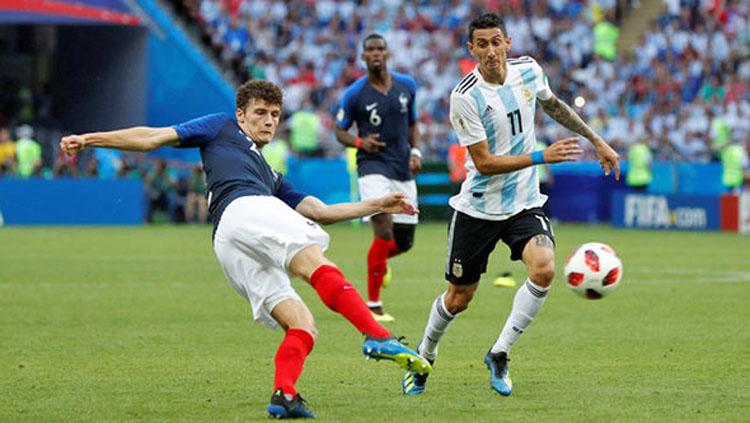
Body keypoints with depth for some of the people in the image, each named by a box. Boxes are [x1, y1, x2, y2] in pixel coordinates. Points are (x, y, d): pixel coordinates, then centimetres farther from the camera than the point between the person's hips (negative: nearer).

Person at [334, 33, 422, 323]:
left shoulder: (407, 86, 7)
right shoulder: (355, 94, -5)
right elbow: (340, 131, 4)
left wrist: (415, 151, 2)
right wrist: (359, 142, -16)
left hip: (403, 170, 5)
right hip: (373, 167, -5)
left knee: (404, 242, 7)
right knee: (385, 231, -22)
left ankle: (379, 259, 44)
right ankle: (373, 304, -14)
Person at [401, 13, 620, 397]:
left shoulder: (527, 70, -4)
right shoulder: (465, 97, -20)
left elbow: (553, 105, 19)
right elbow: (485, 163, -20)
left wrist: (597, 142, 23)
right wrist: (542, 157, -26)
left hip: (524, 203, 3)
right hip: (478, 207, -3)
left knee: (543, 268, -24)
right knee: (459, 298, 6)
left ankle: (498, 354, -8)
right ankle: (423, 358, 36)